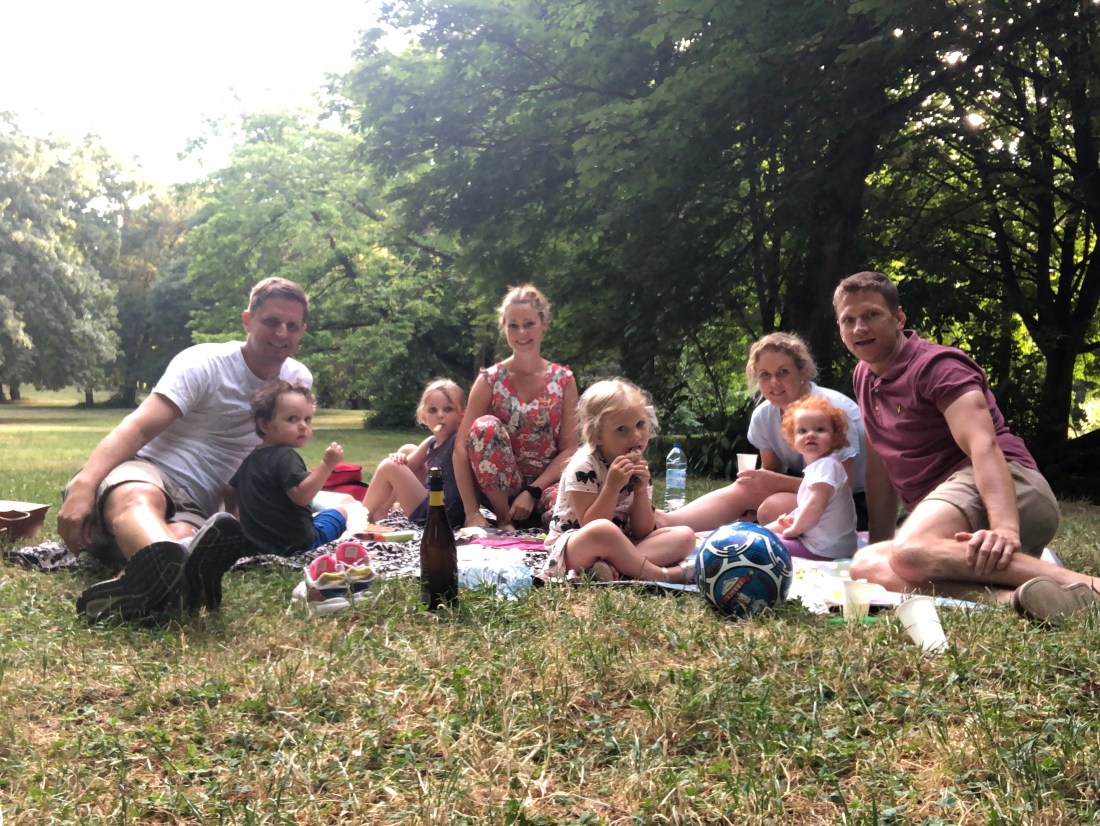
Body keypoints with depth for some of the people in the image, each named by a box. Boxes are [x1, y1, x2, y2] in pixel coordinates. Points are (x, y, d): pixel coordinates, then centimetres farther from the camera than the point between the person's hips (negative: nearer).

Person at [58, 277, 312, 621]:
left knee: (181, 538, -38)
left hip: (194, 505, 4)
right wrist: (84, 485, -33)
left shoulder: (299, 380, 9)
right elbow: (139, 427, -17)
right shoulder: (204, 363, -5)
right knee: (139, 498, -44)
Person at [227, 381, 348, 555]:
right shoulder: (286, 456, -19)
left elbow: (230, 494, 25)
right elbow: (302, 495, -32)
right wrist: (327, 464, -32)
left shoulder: (251, 459, 11)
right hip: (296, 544, -8)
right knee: (340, 512, 11)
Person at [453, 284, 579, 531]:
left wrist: (533, 492, -16)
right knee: (485, 426, -28)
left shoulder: (563, 380, 0)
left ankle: (544, 519, -2)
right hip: (500, 488, 2)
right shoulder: (490, 379, -4)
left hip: (546, 483, -1)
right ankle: (504, 520, -13)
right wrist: (472, 512, -20)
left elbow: (569, 449, -3)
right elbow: (461, 447, -10)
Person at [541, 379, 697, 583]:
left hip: (618, 548, 7)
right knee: (602, 529, -41)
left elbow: (642, 532, 1)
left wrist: (641, 491, -13)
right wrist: (612, 486, -27)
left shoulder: (637, 467, 5)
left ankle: (616, 567, -31)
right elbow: (591, 527, -20)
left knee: (685, 536, -10)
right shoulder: (584, 466, -15)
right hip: (572, 549, -7)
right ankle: (662, 575, -24)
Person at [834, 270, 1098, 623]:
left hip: (1007, 492, -8)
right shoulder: (863, 376, 18)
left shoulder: (936, 366, -8)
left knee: (911, 551, -39)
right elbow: (879, 465, 20)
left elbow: (984, 446, -23)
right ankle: (1008, 594, -38)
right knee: (865, 567, -23)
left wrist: (1004, 528, -39)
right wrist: (880, 539, 11)